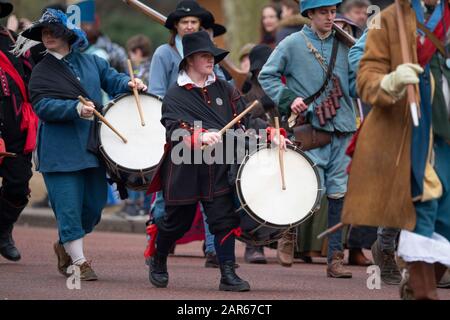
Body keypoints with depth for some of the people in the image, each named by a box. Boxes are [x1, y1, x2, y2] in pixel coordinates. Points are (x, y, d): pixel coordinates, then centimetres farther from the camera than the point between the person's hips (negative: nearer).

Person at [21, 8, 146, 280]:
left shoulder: (90, 61, 10)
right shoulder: (42, 72, -1)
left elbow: (111, 79, 14)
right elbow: (43, 106, -13)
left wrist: (129, 84, -8)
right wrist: (76, 108, -26)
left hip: (93, 145, 4)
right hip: (61, 152, -4)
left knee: (95, 203, 9)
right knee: (69, 205, -7)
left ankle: (66, 245, 32)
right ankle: (78, 261, 3)